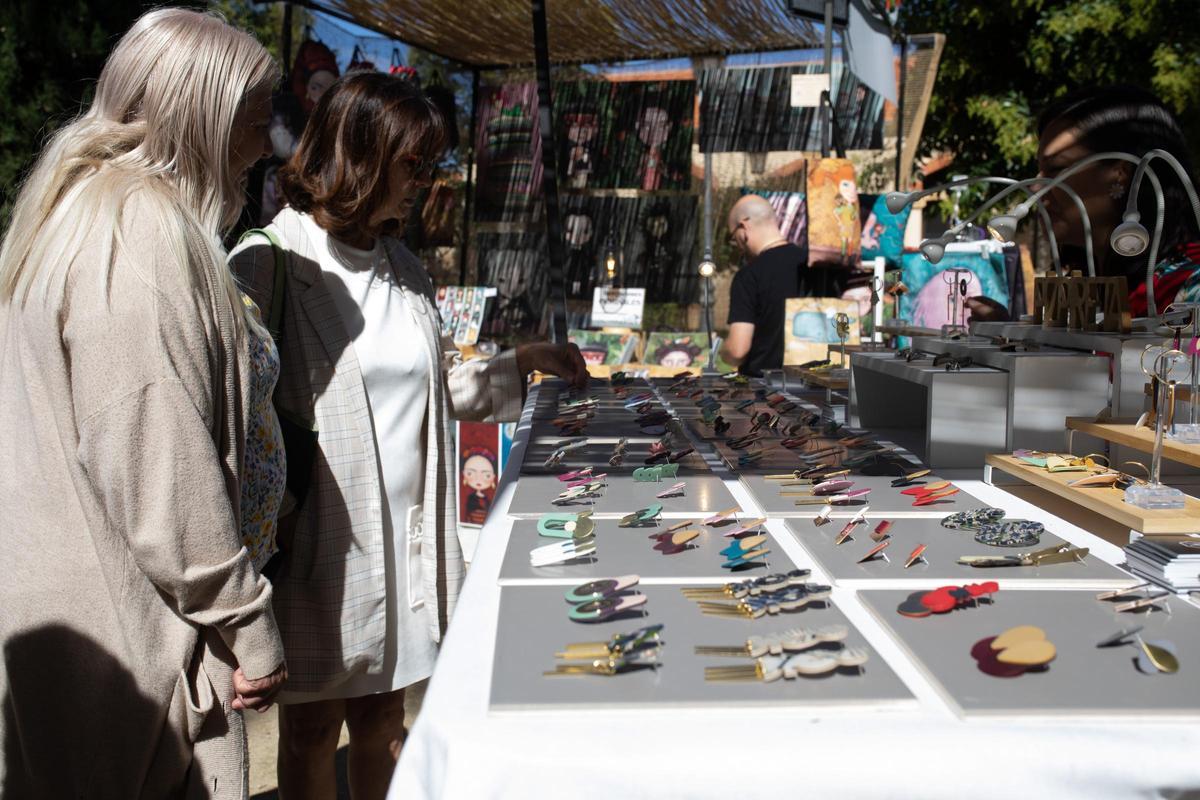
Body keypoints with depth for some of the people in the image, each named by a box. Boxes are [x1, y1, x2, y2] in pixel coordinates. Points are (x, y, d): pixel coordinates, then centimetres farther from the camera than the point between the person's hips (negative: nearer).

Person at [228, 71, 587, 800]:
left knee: (383, 715, 18)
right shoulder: (268, 266, -13)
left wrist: (523, 363, 5)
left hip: (405, 538, 6)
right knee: (314, 724, 12)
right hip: (321, 542, -6)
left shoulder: (403, 268, 10)